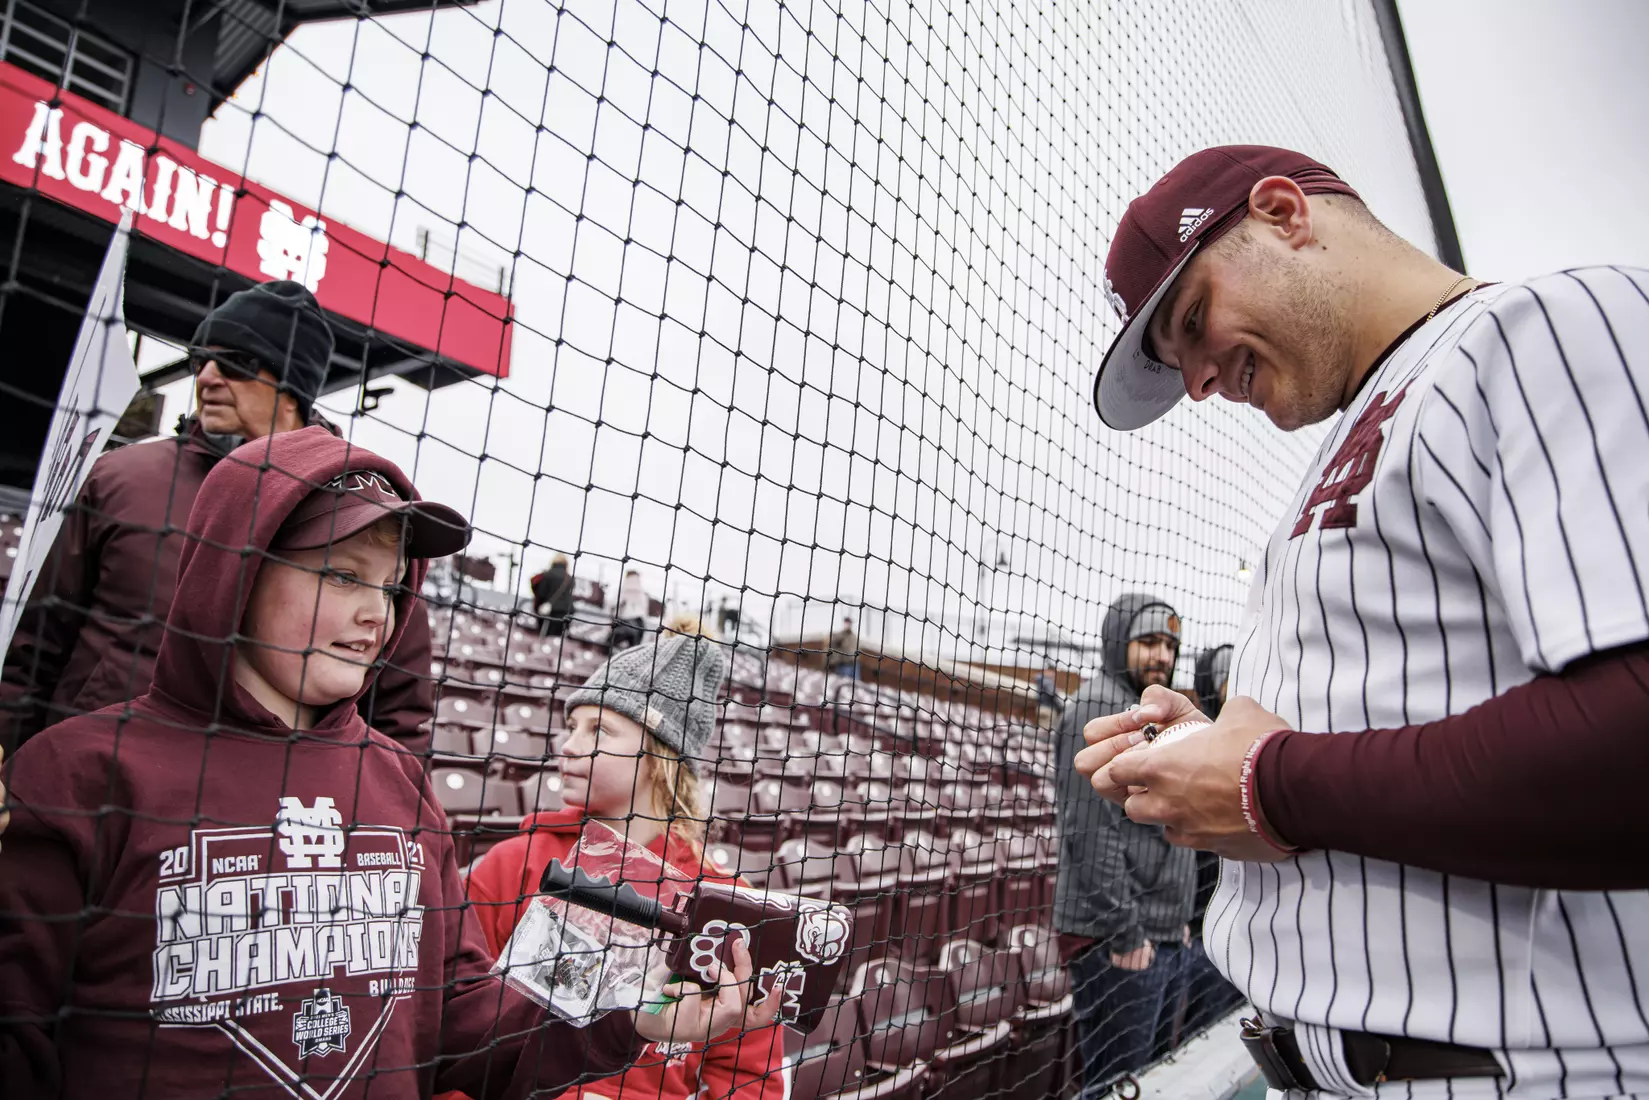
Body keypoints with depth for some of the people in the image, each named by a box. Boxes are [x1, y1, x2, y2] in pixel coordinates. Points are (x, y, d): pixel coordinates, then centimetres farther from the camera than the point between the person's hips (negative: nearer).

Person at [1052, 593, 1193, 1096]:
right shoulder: (1097, 708, -15)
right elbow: (1090, 834, -21)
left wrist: (1175, 917, 18)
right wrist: (1123, 933, -19)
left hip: (1159, 937, 10)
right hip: (1116, 941, -10)